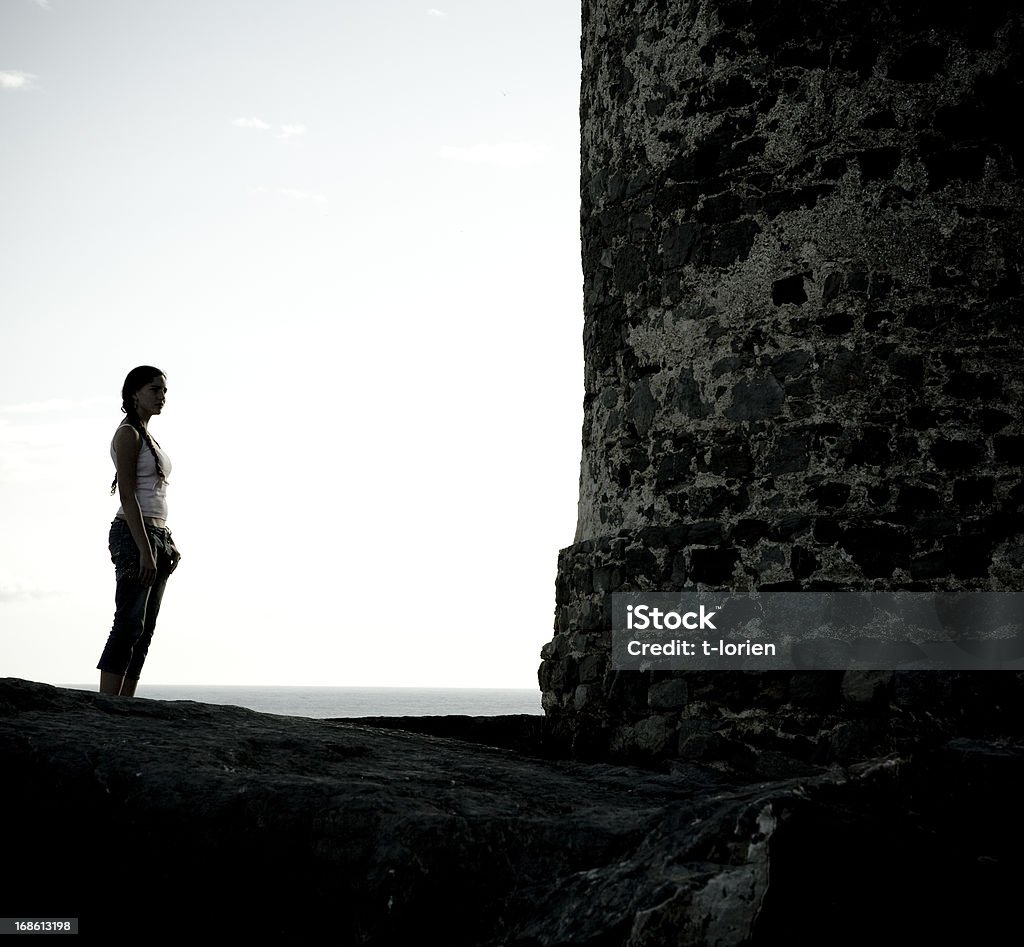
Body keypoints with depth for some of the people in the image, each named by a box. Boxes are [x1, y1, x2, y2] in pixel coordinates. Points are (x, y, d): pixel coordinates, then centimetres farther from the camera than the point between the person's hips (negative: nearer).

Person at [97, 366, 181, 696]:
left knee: (144, 630, 5)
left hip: (157, 535, 9)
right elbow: (127, 496, -15)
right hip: (134, 533, -9)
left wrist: (168, 544, 14)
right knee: (129, 624, -15)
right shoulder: (128, 434, -6)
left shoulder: (148, 437, 20)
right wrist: (144, 549, -21)